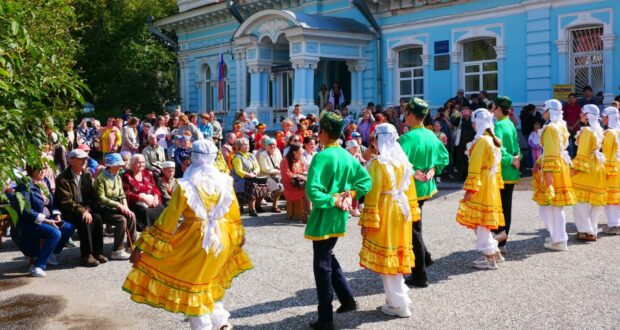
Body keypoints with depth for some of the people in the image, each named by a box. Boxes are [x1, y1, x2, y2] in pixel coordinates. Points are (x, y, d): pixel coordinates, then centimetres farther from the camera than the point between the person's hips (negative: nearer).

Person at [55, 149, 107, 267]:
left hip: (84, 209, 6)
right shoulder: (63, 179, -11)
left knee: (97, 218, -22)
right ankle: (86, 256, -23)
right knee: (85, 221, -31)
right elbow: (66, 201, -17)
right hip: (68, 212, -6)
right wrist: (82, 211, -26)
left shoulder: (87, 174, 9)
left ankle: (97, 252, -13)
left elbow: (92, 195, 12)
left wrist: (87, 209, -8)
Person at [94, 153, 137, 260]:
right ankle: (117, 251, -23)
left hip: (115, 207, 7)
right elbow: (101, 198, -18)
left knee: (131, 216, -18)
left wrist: (125, 207, -8)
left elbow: (122, 195, 10)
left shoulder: (117, 177, 10)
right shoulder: (101, 178, -12)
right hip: (104, 209, -7)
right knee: (122, 220, -28)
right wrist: (118, 205, -22)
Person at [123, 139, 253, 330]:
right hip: (220, 239, 5)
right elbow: (233, 214, 9)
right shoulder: (225, 181, -3)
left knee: (192, 284, 10)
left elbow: (169, 218, -14)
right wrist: (238, 236, 27)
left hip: (194, 239, -5)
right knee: (211, 282, 25)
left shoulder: (185, 186, -15)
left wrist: (143, 246, -7)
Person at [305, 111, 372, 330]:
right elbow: (366, 180, 10)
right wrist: (350, 195, 1)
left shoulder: (321, 157, -18)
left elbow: (312, 190, -27)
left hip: (323, 217, -7)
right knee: (328, 258, 25)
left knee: (322, 265, 2)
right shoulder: (347, 156, 5)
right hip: (339, 217, 7)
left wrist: (332, 201, -17)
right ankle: (348, 299, 28)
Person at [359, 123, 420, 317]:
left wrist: (367, 221, -13)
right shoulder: (403, 161, 6)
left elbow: (372, 195, -17)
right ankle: (399, 297, 26)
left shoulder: (378, 164, -16)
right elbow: (410, 188, 11)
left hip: (385, 212, -7)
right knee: (397, 254, 17)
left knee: (386, 257, 2)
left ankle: (399, 304, 8)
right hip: (401, 210, 7)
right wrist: (411, 212, 19)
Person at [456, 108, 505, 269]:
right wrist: (497, 183, 20)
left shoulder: (481, 141, -15)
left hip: (481, 185, -9)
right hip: (491, 183, 9)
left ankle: (489, 258, 4)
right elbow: (496, 164, 15)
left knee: (480, 220, -1)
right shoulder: (494, 140, 11)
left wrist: (469, 189, -18)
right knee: (483, 220, 17)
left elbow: (475, 167, -18)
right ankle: (494, 252, 21)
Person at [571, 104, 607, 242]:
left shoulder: (586, 131, -15)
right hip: (597, 167, 9)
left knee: (581, 202, -3)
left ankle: (587, 232, -3)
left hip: (586, 168, -9)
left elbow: (582, 153, -17)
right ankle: (592, 230, 15)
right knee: (593, 201, 11)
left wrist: (574, 168, -14)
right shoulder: (599, 130, 11)